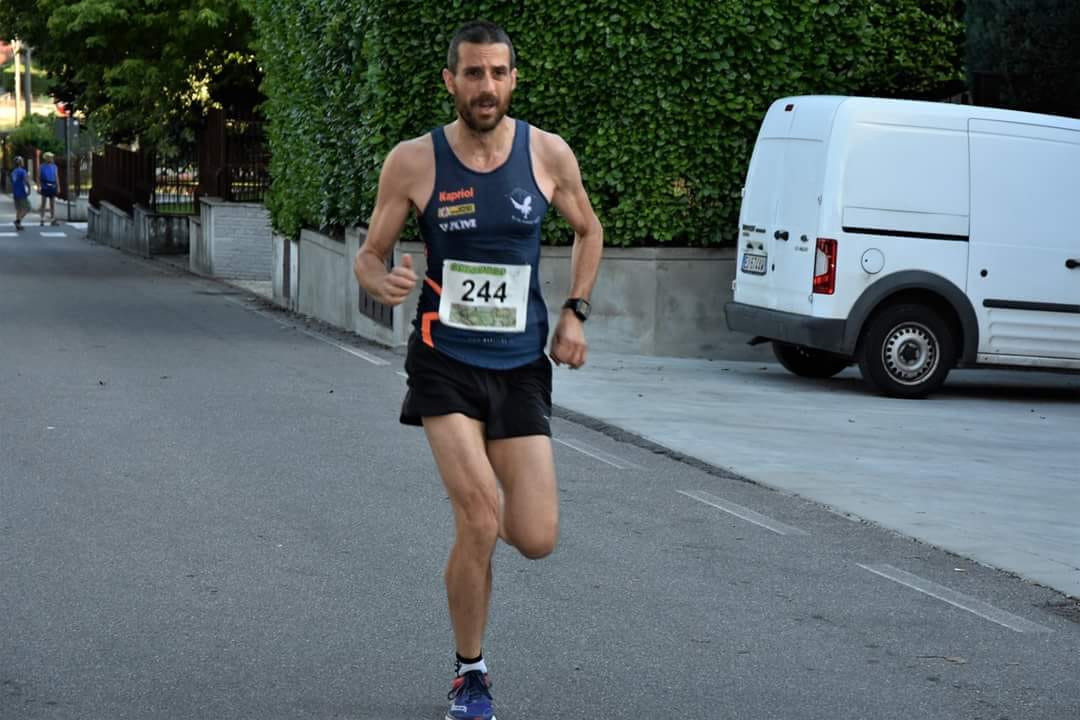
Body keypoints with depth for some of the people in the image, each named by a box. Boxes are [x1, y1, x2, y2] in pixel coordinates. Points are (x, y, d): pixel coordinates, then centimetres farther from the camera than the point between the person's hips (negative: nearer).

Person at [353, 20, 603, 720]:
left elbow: (588, 231, 16)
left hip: (522, 366, 2)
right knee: (479, 519, -18)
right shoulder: (413, 162, -6)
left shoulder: (548, 154, -2)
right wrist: (383, 281, -21)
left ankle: (477, 503, 37)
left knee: (536, 540, -2)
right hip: (446, 362, -2)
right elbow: (369, 254, 3)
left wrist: (576, 311, 4)